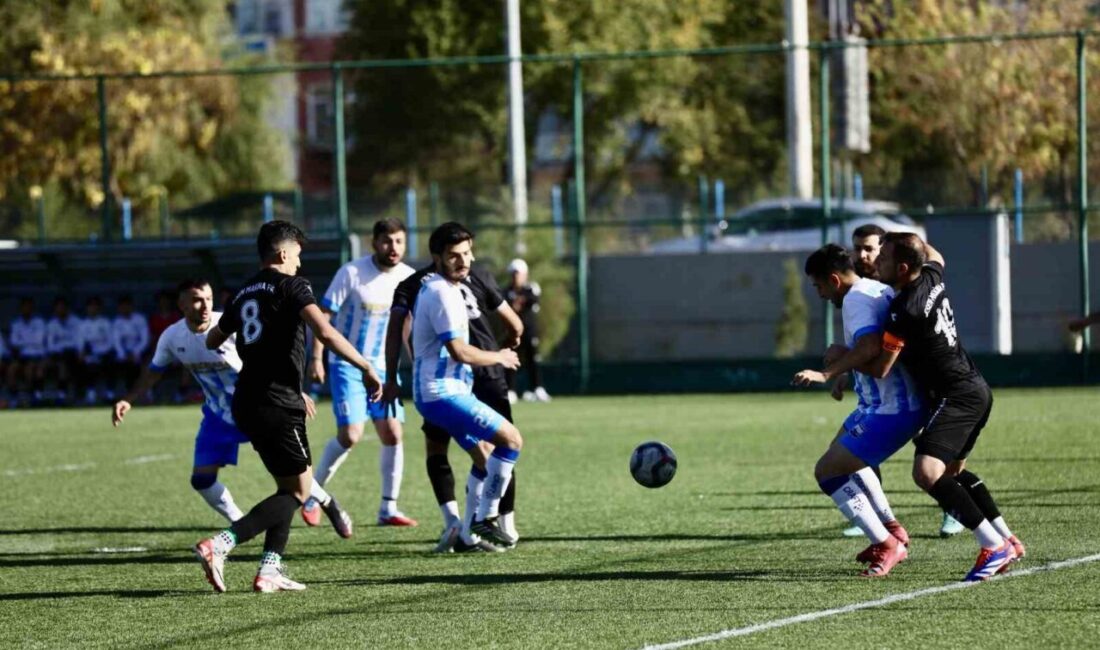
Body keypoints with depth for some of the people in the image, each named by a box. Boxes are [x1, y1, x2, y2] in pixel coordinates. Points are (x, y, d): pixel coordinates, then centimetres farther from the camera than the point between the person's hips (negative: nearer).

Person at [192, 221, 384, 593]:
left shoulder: (245, 293, 17)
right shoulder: (291, 286, -6)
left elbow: (213, 341, 32)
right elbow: (325, 332, -22)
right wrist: (367, 369, -18)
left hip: (247, 402, 8)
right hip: (277, 402, -8)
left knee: (291, 484, 18)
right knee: (298, 490, -4)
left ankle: (269, 572, 8)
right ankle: (219, 545, -19)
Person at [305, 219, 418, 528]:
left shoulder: (408, 278, -1)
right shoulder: (351, 273, -14)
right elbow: (323, 316, -10)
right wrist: (316, 358, -16)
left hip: (383, 366, 5)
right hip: (347, 365, -5)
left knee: (393, 434, -3)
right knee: (350, 435, -14)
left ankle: (388, 508, 8)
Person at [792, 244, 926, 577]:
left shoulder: (856, 299, -19)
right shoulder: (879, 289, 10)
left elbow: (870, 347, -36)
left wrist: (827, 372, -37)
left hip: (889, 412, -11)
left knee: (827, 470, -7)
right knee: (842, 451, 32)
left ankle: (886, 546, -2)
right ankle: (892, 530, 36)